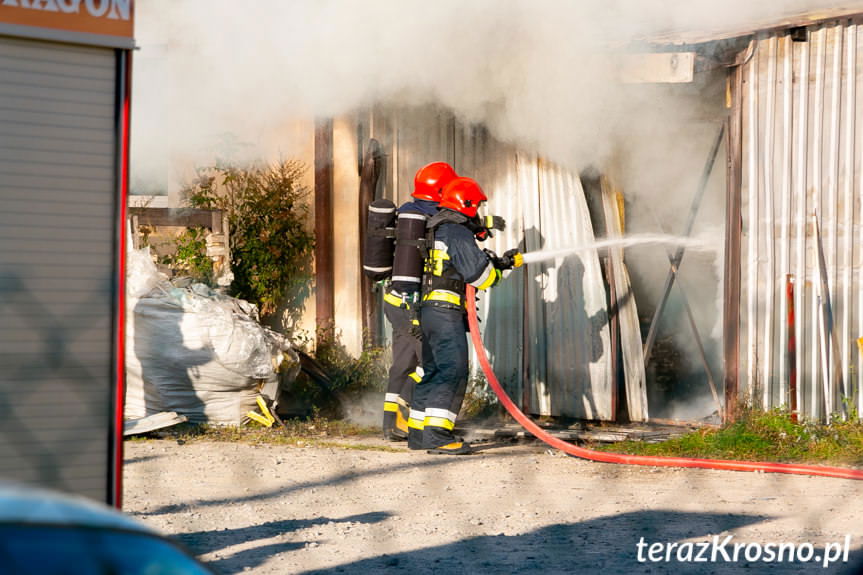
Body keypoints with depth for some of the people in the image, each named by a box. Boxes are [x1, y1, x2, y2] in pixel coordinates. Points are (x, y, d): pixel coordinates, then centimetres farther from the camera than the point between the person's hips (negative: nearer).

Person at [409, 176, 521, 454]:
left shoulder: (435, 230, 20)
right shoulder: (457, 232, -12)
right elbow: (479, 272, -14)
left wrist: (505, 261, 30)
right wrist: (497, 272, 8)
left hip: (427, 308, 10)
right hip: (446, 311, -10)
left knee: (432, 370, 15)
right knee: (453, 372, -12)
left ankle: (418, 431, 19)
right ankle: (437, 434, -20)